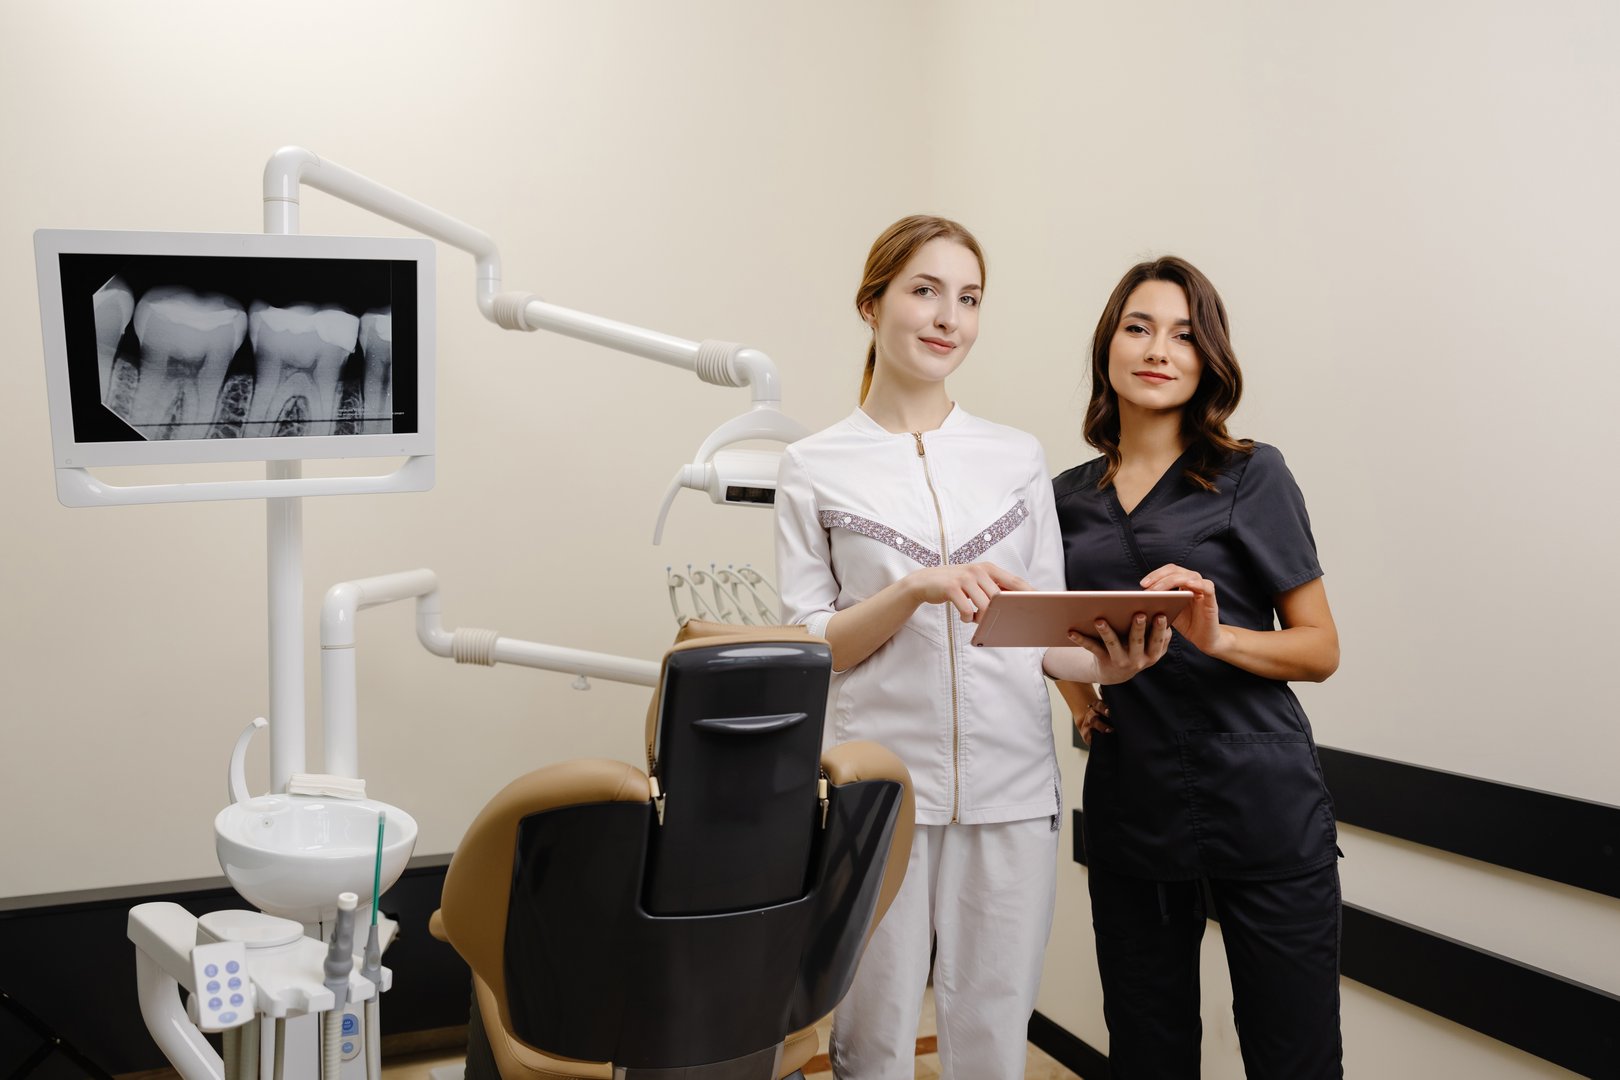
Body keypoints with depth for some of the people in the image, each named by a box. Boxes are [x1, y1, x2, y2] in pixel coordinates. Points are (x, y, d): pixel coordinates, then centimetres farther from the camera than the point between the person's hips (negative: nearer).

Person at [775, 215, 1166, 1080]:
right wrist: (918, 589, -16)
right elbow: (809, 644, 0)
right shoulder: (815, 468, 3)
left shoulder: (1018, 457, 10)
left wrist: (1102, 663, -11)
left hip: (1009, 785, 2)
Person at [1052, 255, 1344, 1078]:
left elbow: (1319, 648, -3)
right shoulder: (1070, 497, 9)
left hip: (1259, 801, -3)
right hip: (1130, 802, 3)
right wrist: (1075, 695, 6)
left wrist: (1215, 636, -20)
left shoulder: (1251, 476, -1)